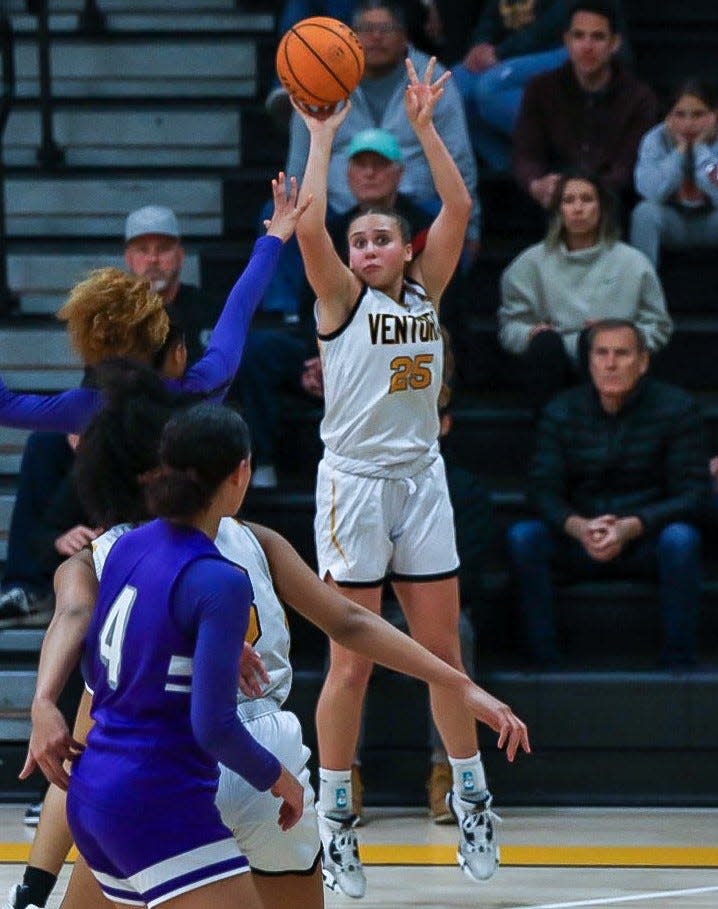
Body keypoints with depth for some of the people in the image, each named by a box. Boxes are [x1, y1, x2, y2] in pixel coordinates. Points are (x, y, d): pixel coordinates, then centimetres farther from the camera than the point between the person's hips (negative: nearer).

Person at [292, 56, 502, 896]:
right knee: (353, 663, -3)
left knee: (443, 653, 8)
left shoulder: (425, 292, 10)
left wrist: (423, 126, -5)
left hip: (421, 479, 4)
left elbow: (458, 208, -1)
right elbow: (309, 227, -18)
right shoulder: (341, 298, 0)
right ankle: (334, 823, 4)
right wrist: (322, 140, -13)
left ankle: (471, 802, 19)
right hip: (354, 480, -4)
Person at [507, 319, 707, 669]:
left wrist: (630, 528, -28)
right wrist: (578, 527, -28)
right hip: (579, 545, 2)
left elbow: (691, 495, -11)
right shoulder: (562, 412, 1)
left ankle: (678, 664, -26)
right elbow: (542, 489, -6)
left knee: (681, 539, -35)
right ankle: (544, 664, -22)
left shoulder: (676, 408, -6)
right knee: (522, 536, -25)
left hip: (647, 541, -2)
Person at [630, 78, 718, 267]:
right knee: (646, 211, -30)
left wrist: (700, 147, -25)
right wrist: (680, 149, -25)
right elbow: (651, 192, -29)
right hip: (673, 221, 0)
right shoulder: (656, 140, -14)